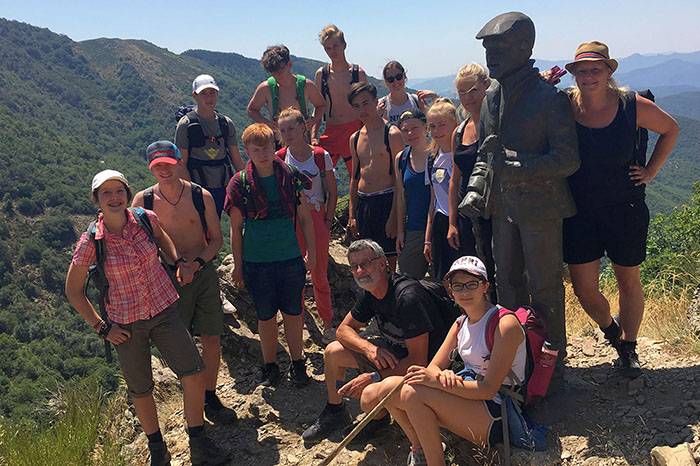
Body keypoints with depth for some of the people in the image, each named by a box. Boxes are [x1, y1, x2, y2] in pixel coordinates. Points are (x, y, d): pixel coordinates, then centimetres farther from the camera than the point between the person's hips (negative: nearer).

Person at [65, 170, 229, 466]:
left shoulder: (146, 219, -7)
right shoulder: (91, 242, -14)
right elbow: (73, 291, -2)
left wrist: (179, 261, 4)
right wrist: (101, 327, -3)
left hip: (163, 311, 2)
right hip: (127, 324, -2)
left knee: (194, 373, -5)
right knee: (140, 389, 10)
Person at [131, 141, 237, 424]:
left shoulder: (201, 196, -4)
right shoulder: (142, 200, -4)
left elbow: (217, 239, 3)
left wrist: (199, 260, -15)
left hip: (203, 273, 1)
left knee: (212, 338, 1)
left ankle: (209, 398, 21)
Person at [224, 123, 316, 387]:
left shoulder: (291, 177, -1)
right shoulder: (240, 184, -5)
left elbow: (305, 218, 7)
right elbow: (236, 229, 1)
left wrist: (311, 253, 5)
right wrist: (238, 266, 2)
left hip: (290, 258, 1)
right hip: (256, 262, -1)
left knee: (293, 313, 10)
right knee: (266, 316, 11)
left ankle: (297, 364, 28)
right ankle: (270, 366, 29)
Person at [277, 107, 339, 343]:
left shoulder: (321, 156, -2)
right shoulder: (279, 158, 0)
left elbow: (332, 192, 5)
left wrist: (327, 221, -2)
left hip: (316, 219, -1)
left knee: (320, 277, 8)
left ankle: (328, 326, 24)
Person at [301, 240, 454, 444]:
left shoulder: (407, 297, -32)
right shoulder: (370, 292, -5)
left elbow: (418, 360, -31)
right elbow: (344, 329, 3)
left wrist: (373, 377, -28)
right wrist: (369, 348, -18)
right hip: (391, 352, 8)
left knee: (369, 398, -30)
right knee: (332, 351, 3)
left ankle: (380, 418, 8)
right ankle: (335, 412, 24)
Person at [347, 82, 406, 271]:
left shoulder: (392, 134, -6)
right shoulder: (355, 138, 13)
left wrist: (394, 215, -14)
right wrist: (352, 214, 14)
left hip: (386, 200, -6)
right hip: (362, 203, 6)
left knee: (393, 259, -1)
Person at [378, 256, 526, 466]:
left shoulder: (505, 324, -15)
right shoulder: (461, 323, 10)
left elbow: (489, 389, -20)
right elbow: (433, 368, 6)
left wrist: (436, 381, -27)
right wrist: (443, 376, -19)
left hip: (497, 414, -8)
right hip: (466, 398, 8)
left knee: (413, 393, -26)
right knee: (389, 388, -8)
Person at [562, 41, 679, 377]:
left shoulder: (633, 106, -7)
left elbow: (670, 129, 10)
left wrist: (650, 171, 3)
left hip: (625, 210, 0)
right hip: (579, 212, 0)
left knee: (628, 282, 13)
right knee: (583, 289, 2)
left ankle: (629, 346, 37)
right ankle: (610, 329, 37)